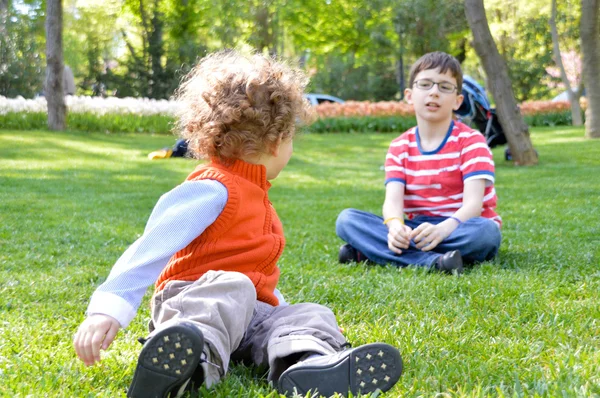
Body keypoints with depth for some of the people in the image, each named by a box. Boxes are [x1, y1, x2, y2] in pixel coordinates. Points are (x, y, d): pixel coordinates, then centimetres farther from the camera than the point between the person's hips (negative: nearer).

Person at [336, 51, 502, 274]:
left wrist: (443, 229, -41)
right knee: (347, 219, -17)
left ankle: (371, 250, -32)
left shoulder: (471, 141, -7)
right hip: (417, 230, 3)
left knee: (485, 230, -38)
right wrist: (396, 226, -36)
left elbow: (473, 203, -19)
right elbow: (393, 199, -10)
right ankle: (432, 260, -35)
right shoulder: (399, 147, 4)